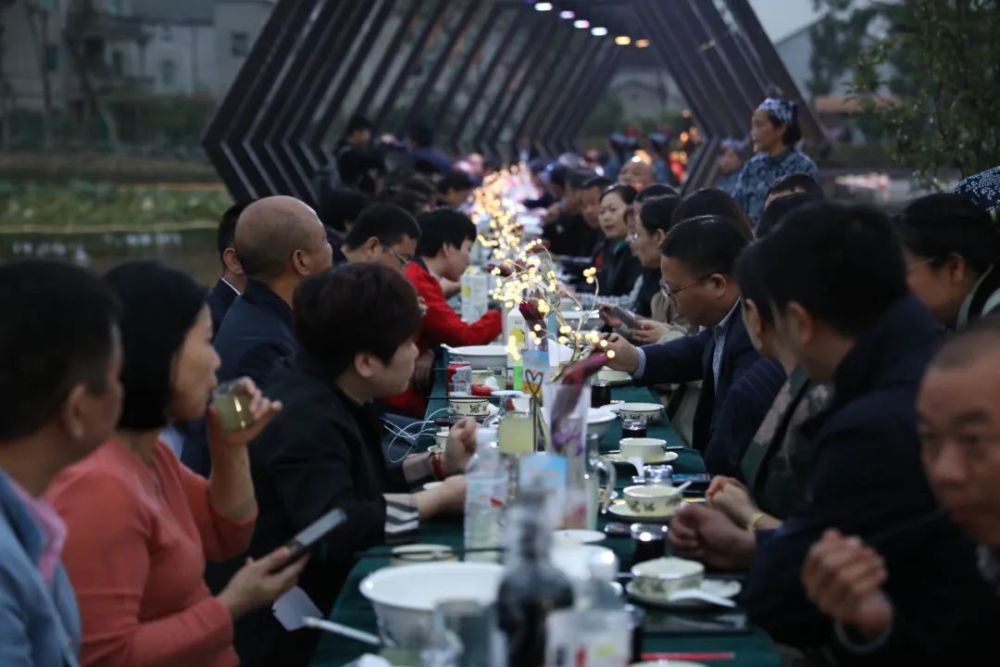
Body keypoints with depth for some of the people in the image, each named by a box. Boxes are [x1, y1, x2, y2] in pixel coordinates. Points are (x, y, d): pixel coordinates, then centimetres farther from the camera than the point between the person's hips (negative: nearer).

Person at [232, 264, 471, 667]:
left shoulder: (328, 393, 6)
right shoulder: (304, 420, -24)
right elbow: (337, 529, -35)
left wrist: (438, 465, 4)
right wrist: (439, 499, -24)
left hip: (328, 593, 9)